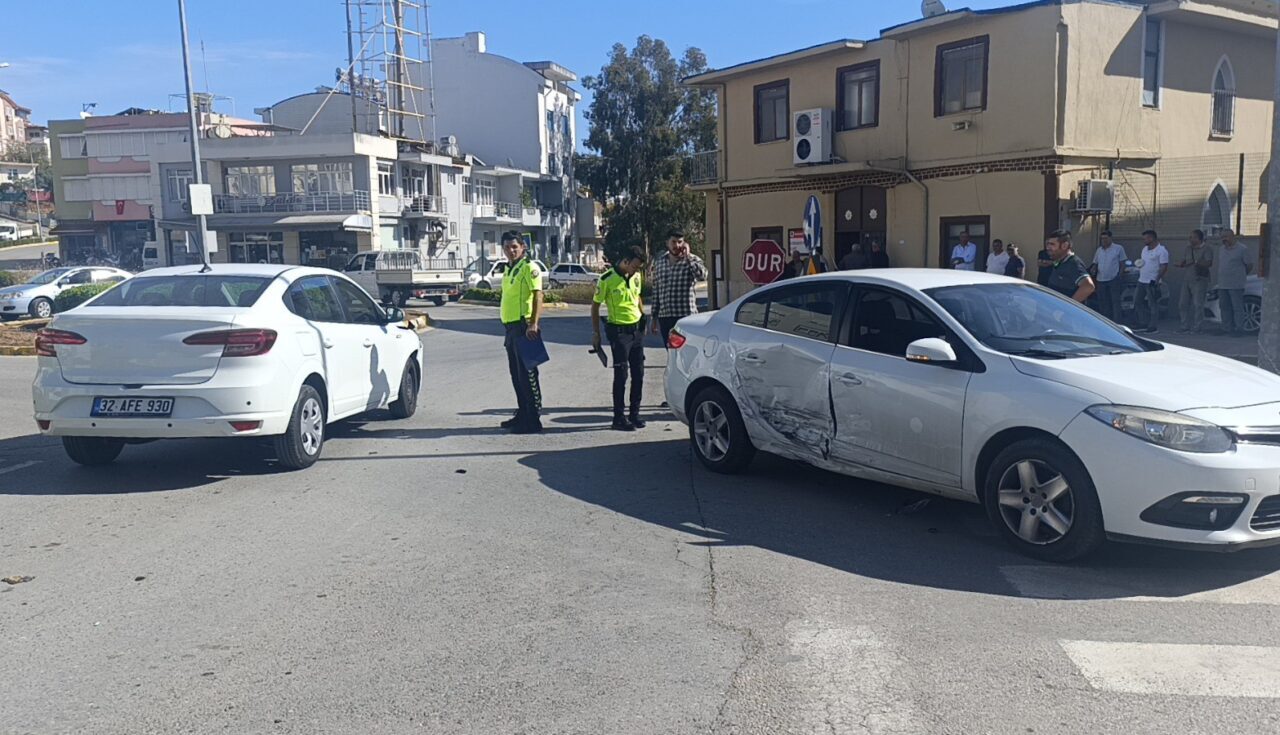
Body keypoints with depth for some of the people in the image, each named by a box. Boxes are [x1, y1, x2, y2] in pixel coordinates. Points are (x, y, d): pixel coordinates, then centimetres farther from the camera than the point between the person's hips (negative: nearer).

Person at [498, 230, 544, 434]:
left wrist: (533, 324, -28)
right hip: (511, 326, 10)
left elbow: (538, 295, -19)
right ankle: (523, 415, 25)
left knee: (527, 373, -7)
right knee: (516, 374, 15)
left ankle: (533, 420, -4)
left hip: (523, 326, -9)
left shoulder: (529, 267, -10)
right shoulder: (509, 269, 18)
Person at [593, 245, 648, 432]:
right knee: (621, 375, -4)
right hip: (619, 331, -6)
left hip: (637, 330, 6)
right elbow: (595, 306, -6)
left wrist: (643, 318, 17)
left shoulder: (636, 276, 4)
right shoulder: (607, 279, -13)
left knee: (638, 373, 9)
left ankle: (634, 414, 19)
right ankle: (619, 418, 3)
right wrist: (595, 333, -6)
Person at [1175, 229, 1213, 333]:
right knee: (1183, 303, 6)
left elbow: (1208, 263, -19)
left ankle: (1196, 327, -3)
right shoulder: (1189, 249, 15)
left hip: (1200, 280, -7)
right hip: (1187, 279, 7)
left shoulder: (1206, 249, -7)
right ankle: (1185, 326, 13)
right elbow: (1182, 262, 17)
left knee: (1198, 305, -8)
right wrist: (1181, 263, -6)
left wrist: (1196, 263, -33)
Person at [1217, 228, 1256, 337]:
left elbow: (1250, 265, 0)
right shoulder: (1221, 250, 14)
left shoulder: (1242, 249, -6)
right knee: (1226, 308, 9)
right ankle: (1228, 329, 16)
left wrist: (1242, 275, 11)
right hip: (1222, 285, 6)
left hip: (1236, 285, -6)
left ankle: (1239, 330, -1)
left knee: (1237, 308, -5)